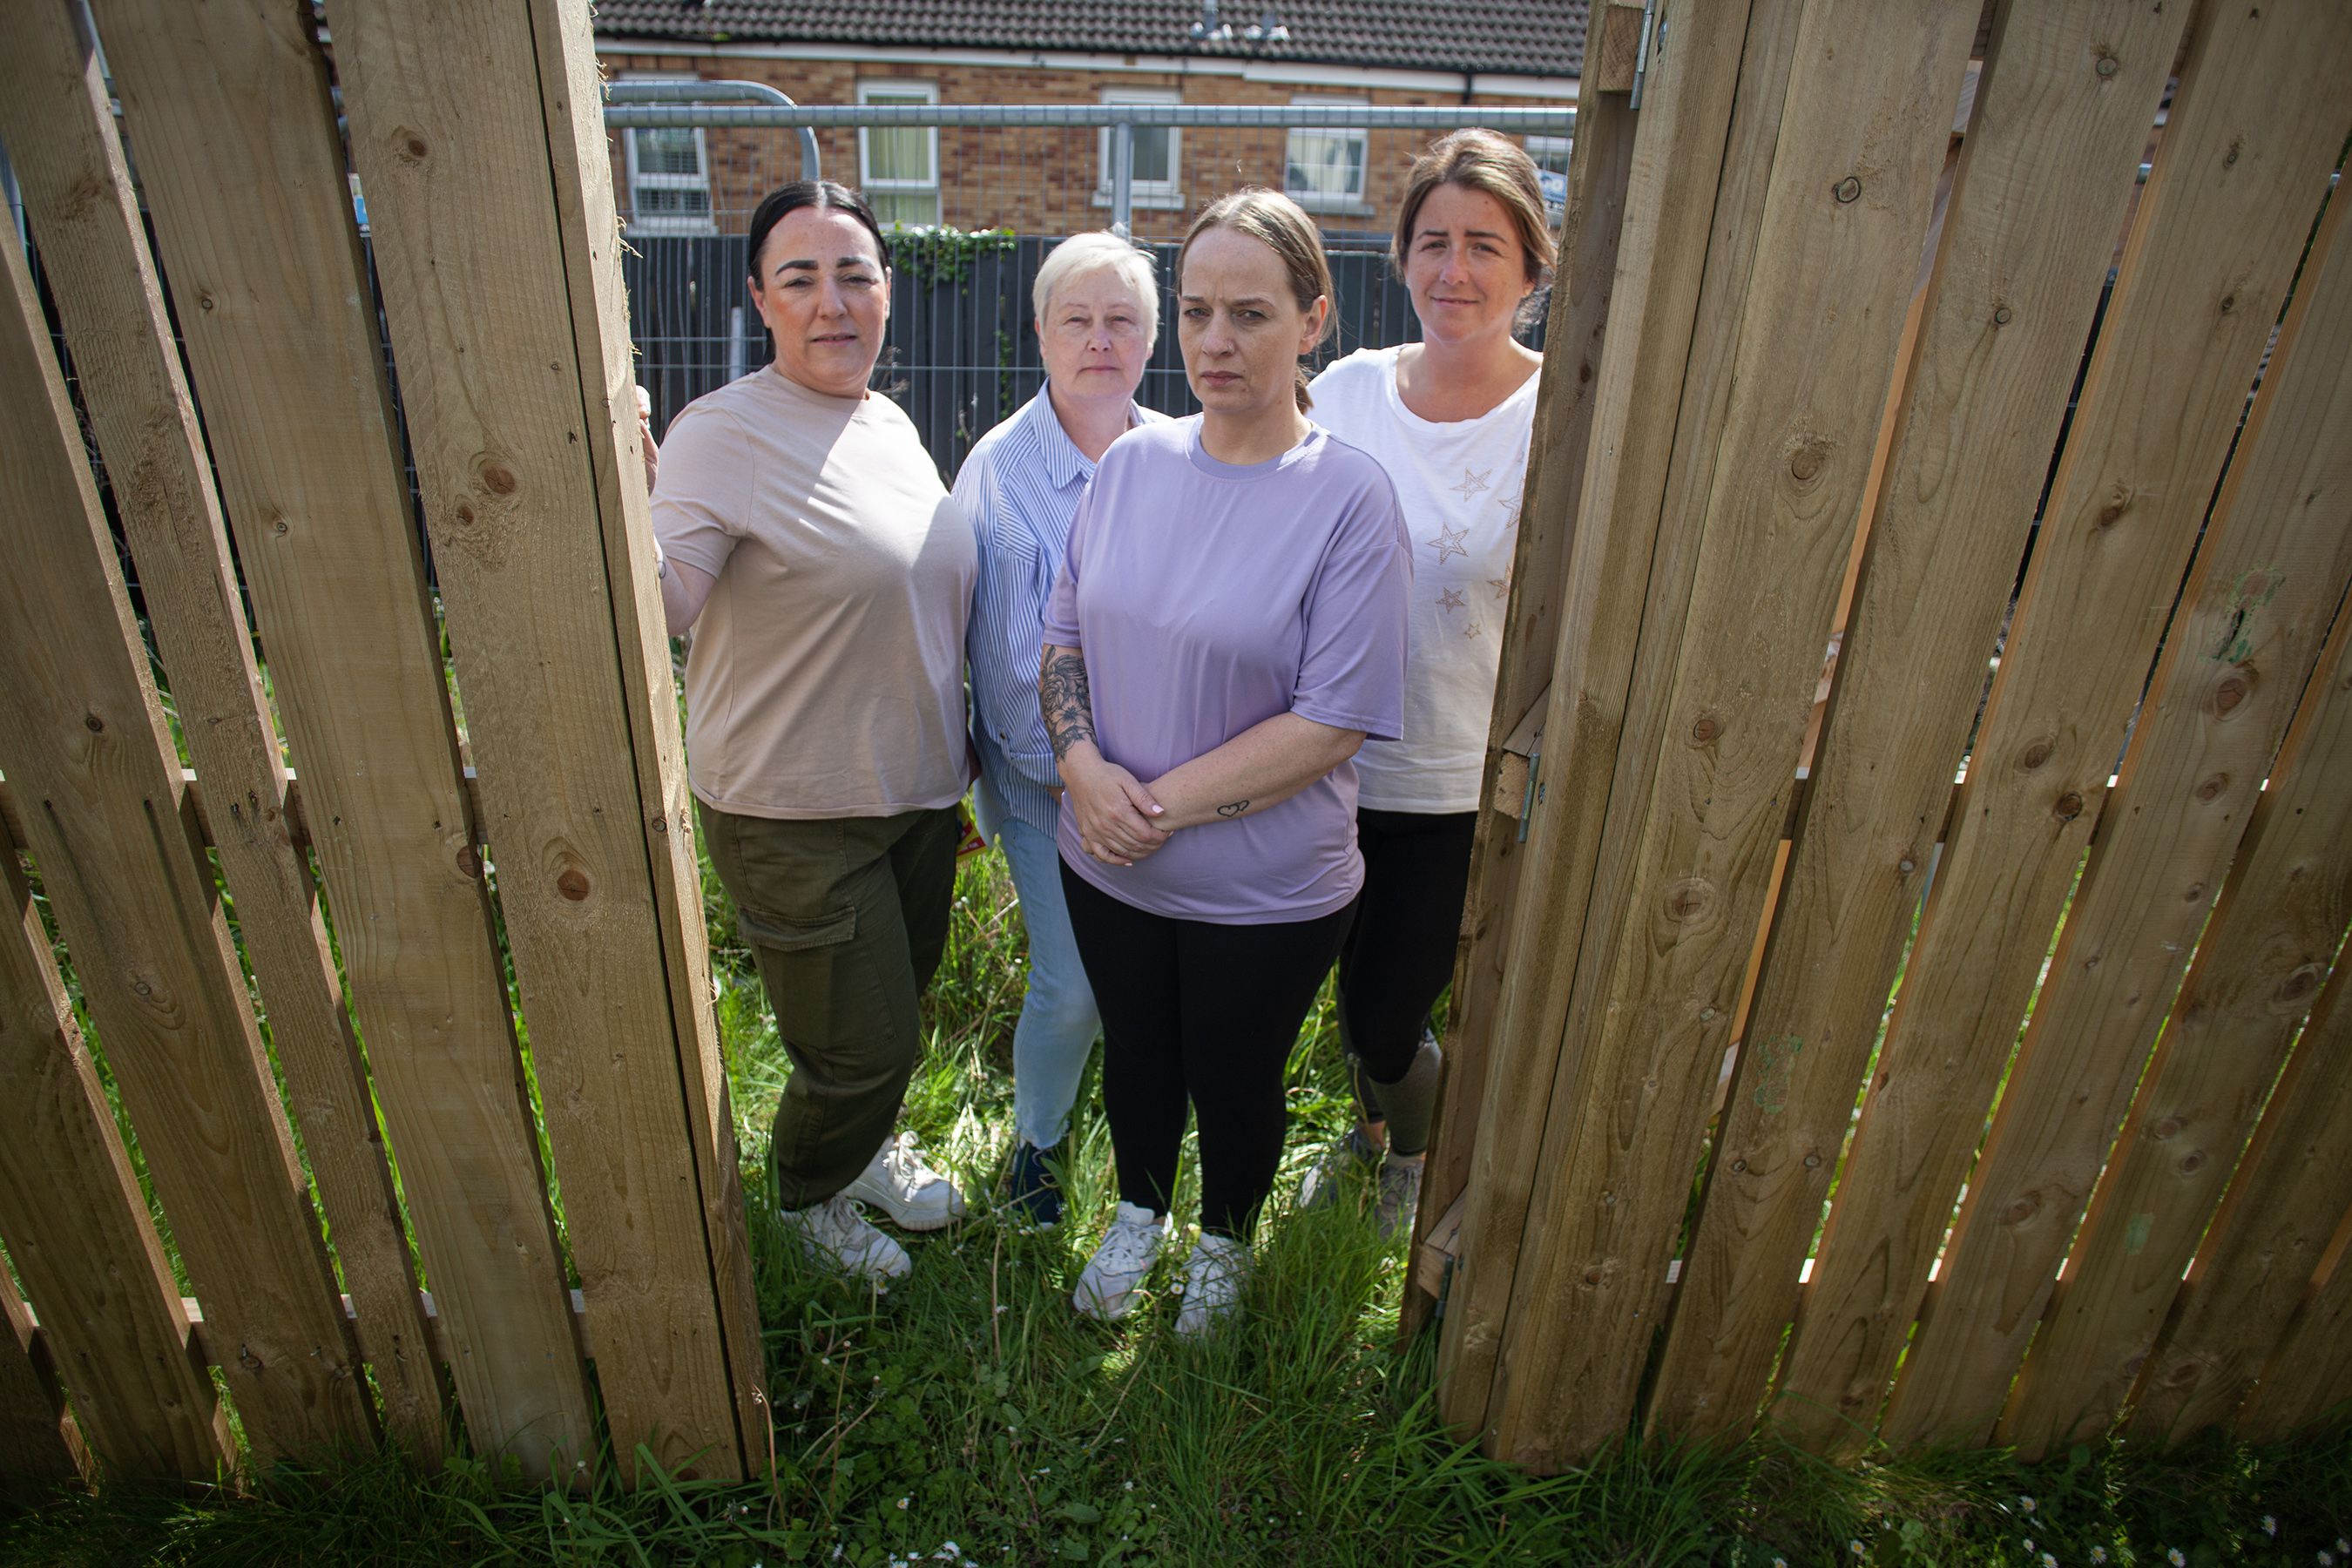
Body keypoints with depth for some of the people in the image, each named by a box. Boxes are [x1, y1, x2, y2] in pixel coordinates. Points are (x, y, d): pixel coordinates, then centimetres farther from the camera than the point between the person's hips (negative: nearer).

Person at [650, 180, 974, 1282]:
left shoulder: (892, 426, 6)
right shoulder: (725, 432, -17)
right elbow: (662, 605, -29)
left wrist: (955, 766, 18)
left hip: (916, 790, 7)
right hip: (795, 816, -7)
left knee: (896, 1010, 24)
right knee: (861, 1047, 6)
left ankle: (867, 1145, 55)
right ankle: (805, 1191, 40)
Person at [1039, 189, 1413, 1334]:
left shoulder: (1349, 498, -16)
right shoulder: (1131, 461, -2)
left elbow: (1330, 723, -19)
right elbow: (1064, 632, 4)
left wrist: (1166, 802, -19)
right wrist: (1084, 767, -13)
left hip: (1265, 887, -4)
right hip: (1107, 863, 4)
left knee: (1235, 1081, 18)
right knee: (1134, 1053, 24)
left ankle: (1224, 1244, 50)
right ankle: (1138, 1213, 54)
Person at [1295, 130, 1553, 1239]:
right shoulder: (1348, 391, -1)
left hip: (1469, 785, -3)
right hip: (1337, 762, 4)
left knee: (1390, 1012, 5)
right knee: (1354, 981, 21)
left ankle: (1419, 1154, 42)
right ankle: (1369, 1128, 54)